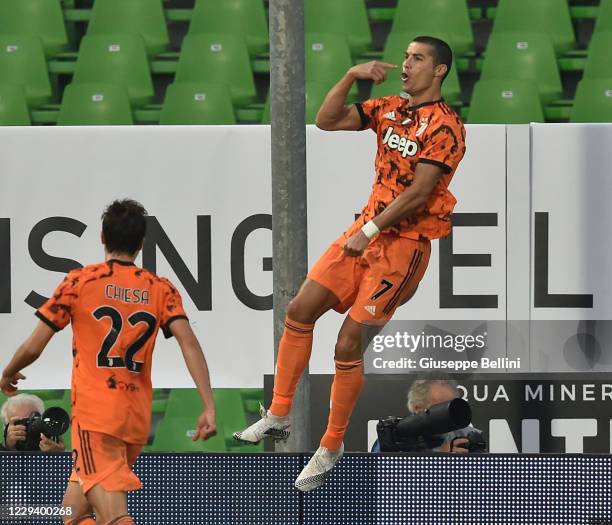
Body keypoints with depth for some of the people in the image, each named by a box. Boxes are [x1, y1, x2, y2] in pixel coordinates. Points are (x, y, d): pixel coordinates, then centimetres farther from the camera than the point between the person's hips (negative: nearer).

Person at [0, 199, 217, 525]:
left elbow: (32, 348, 1)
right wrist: (209, 407, -11)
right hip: (138, 419, 5)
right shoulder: (161, 290, 7)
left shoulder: (79, 282, -1)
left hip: (94, 414, -5)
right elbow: (189, 344, -8)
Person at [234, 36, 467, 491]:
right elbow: (327, 121, 6)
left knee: (348, 345, -8)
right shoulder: (390, 109, 10)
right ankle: (279, 416, 10)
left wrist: (369, 231, -19)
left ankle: (331, 447, 5)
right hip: (366, 230, 8)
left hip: (404, 242, -8)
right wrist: (351, 76, -7)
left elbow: (418, 193, -19)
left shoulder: (445, 126, -13)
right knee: (300, 310, 1)